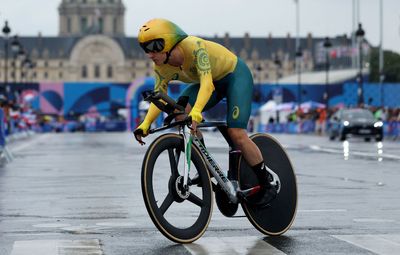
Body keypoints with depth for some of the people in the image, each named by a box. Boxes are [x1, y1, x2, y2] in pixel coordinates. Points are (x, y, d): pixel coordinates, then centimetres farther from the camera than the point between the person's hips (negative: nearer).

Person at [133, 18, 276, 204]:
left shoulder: (194, 46, -36)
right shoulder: (161, 68, -15)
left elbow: (207, 83, -45)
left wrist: (196, 113, -60)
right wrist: (145, 124, -26)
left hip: (236, 75, -6)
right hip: (213, 81, 6)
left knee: (237, 134, -18)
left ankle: (267, 185, -1)